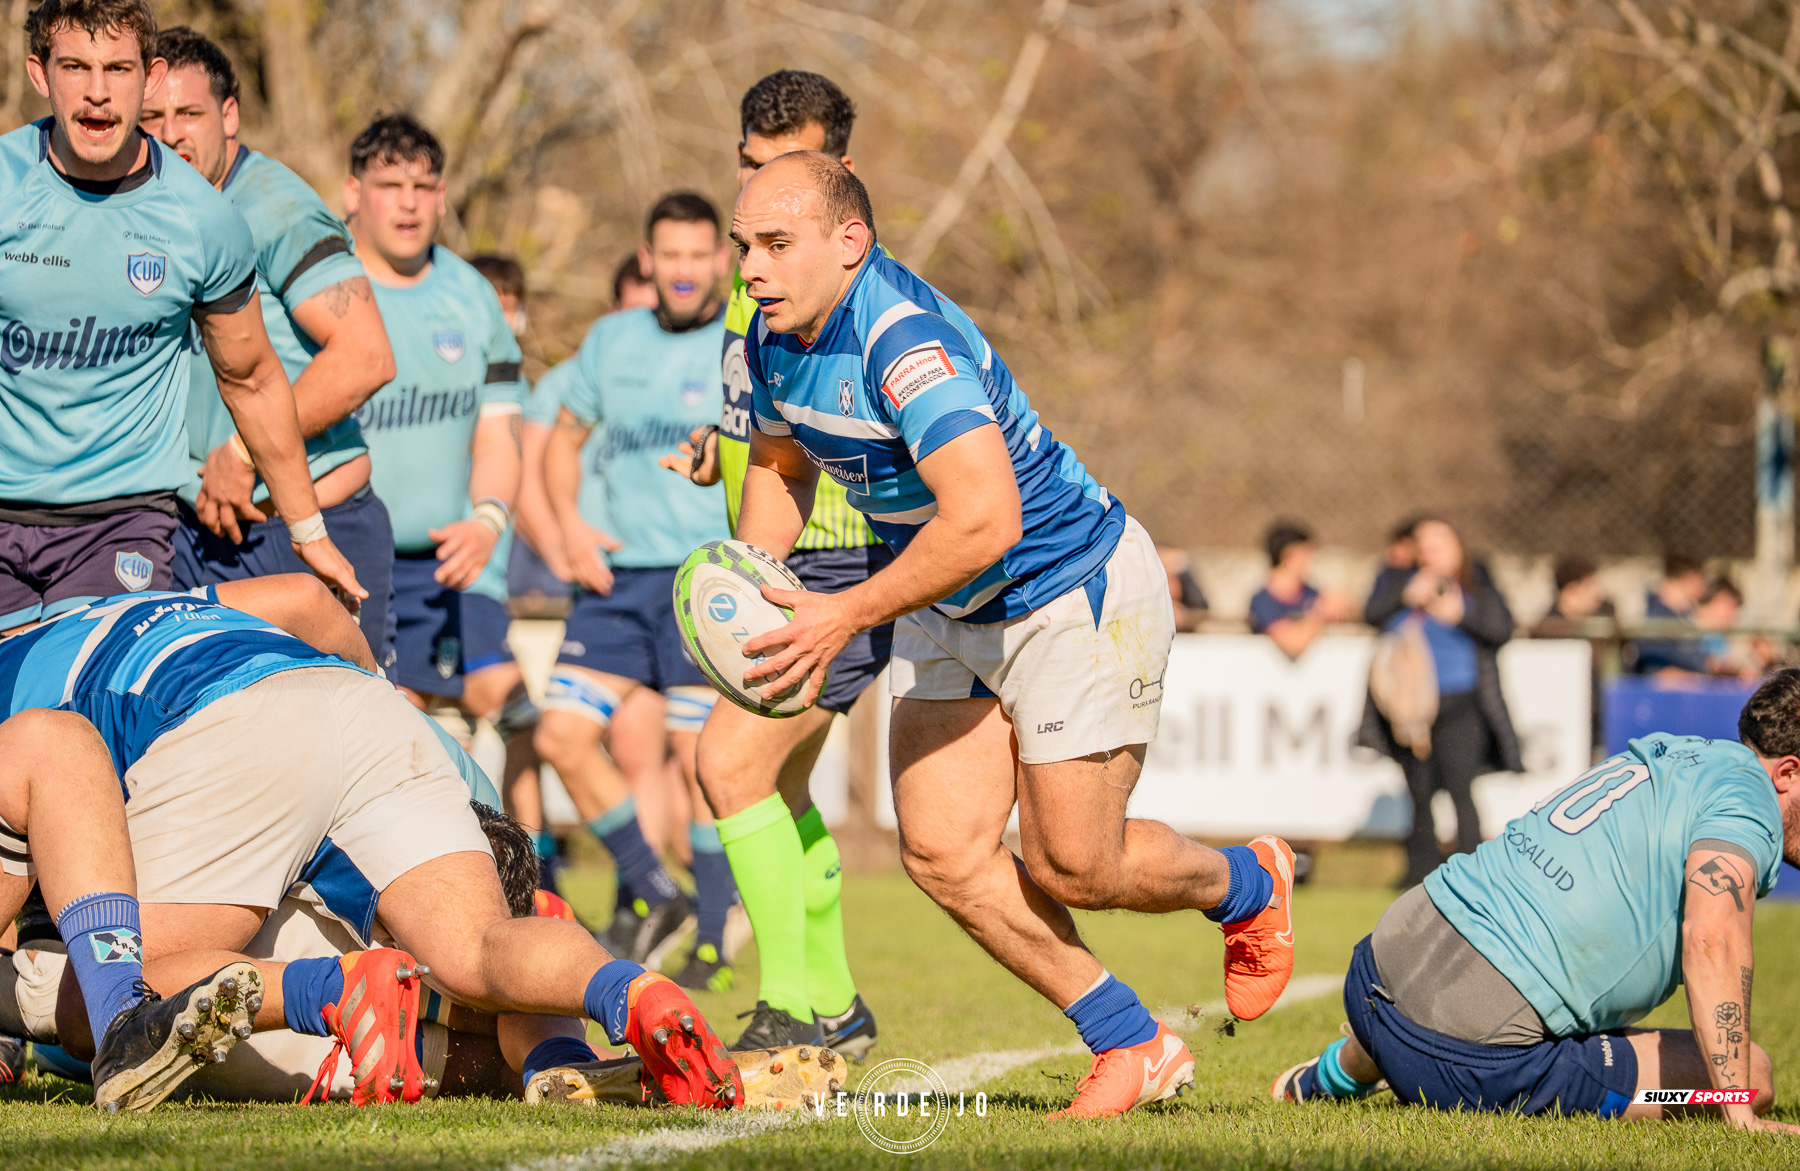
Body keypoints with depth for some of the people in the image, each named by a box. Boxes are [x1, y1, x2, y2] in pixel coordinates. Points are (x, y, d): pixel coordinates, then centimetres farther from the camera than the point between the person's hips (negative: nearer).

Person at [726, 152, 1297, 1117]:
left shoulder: (904, 339, -32)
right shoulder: (774, 341, -4)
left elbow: (984, 519, -42)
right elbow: (780, 465, 17)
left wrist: (845, 617, -39)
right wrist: (752, 590, 0)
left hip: (1078, 593, -8)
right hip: (954, 618, 8)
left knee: (1072, 867, -4)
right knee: (940, 849, -3)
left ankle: (1244, 884, 29)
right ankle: (1131, 1044, 11)